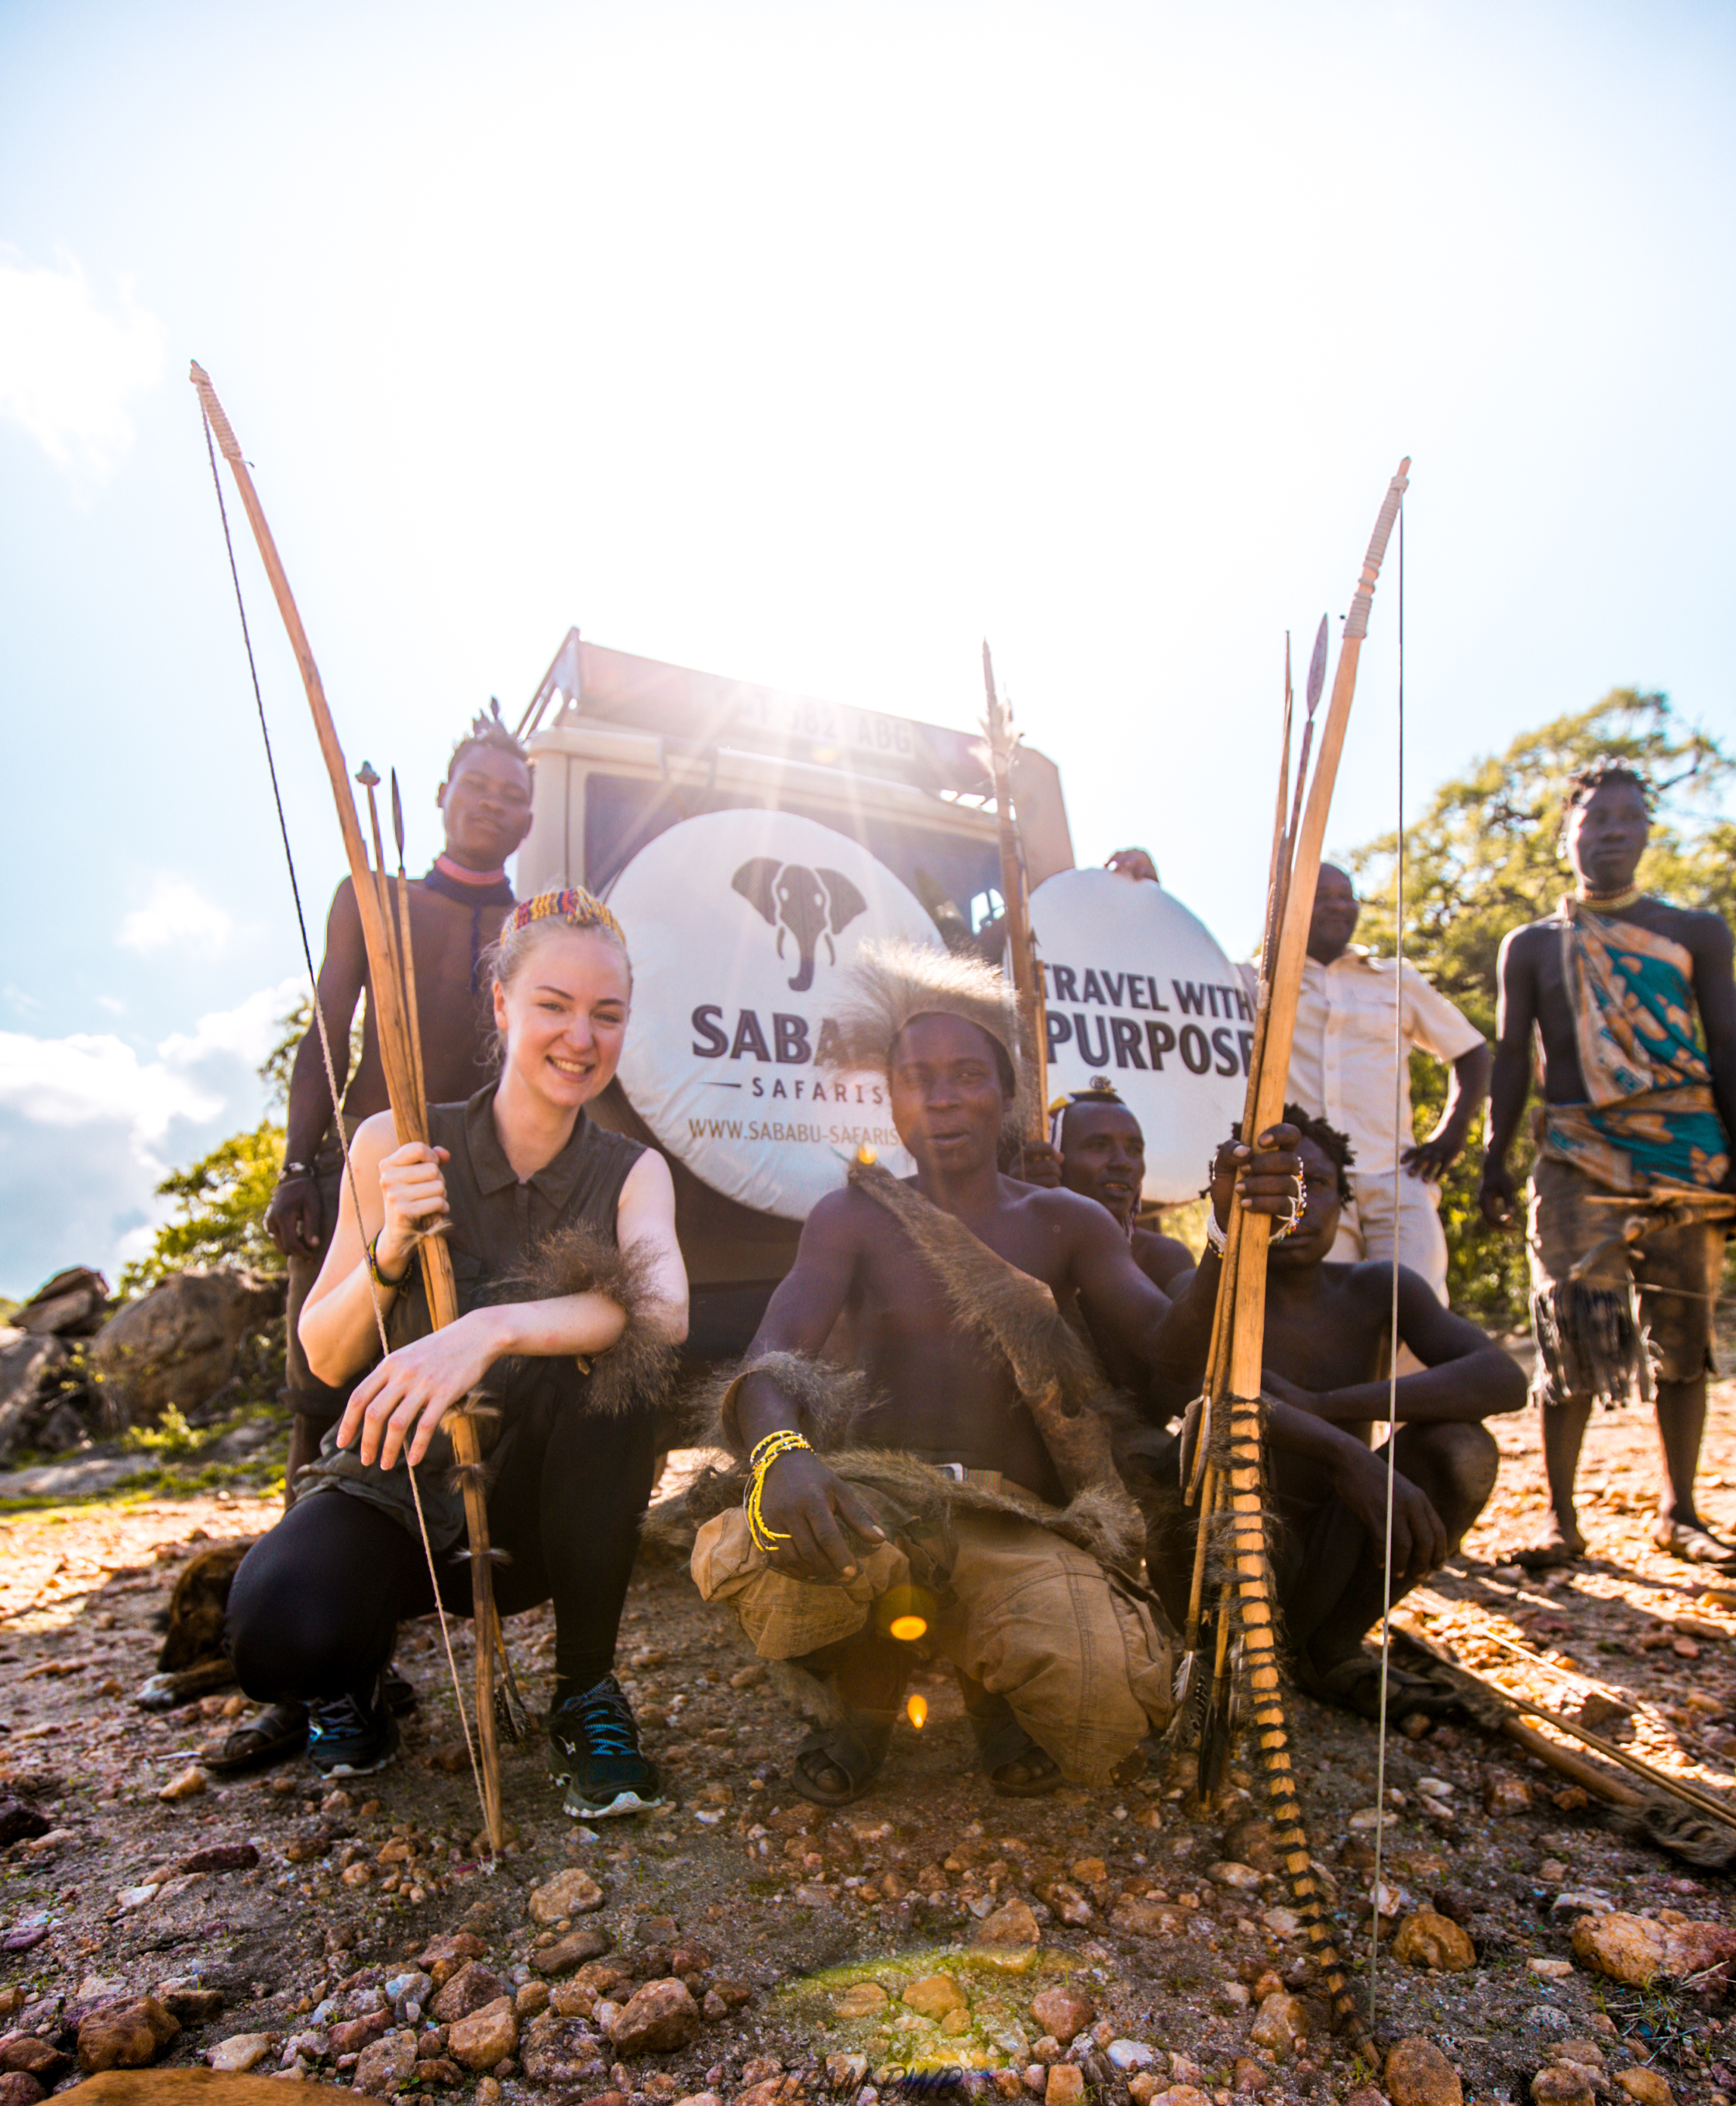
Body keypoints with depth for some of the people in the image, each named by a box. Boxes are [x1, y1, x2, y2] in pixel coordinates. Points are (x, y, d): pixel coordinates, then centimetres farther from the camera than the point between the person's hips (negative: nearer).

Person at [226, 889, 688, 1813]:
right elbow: (327, 1360, -6)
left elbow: (664, 1311, -28)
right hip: (394, 1484, 0)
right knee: (281, 1631, -32)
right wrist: (390, 1248, -26)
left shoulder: (630, 1172, -6)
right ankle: (354, 1674, 9)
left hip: (538, 1506, 1)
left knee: (609, 1357, -31)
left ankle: (586, 1691, -10)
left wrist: (491, 1330, -43)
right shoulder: (396, 1145, -7)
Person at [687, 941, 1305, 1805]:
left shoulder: (1068, 1225, 10)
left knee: (1105, 1711, -29)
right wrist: (779, 1451, -37)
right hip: (872, 1506, -1)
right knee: (753, 1548, -35)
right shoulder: (853, 1220, 4)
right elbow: (773, 1354, -12)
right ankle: (859, 1697, 5)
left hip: (1016, 1530, 1)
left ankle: (995, 1689, 14)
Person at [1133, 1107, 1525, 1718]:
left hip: (1326, 1569, 4)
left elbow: (1504, 1379, -18)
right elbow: (1203, 1379, -33)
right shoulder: (1209, 1293, -10)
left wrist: (1319, 1405, -27)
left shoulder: (1378, 1290, -1)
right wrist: (1344, 1453, -50)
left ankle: (1328, 1647, 3)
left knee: (1462, 1448, -17)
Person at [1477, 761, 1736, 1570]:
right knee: (1573, 1334, -6)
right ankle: (1560, 1517, 3)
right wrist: (1493, 1161, 0)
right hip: (1580, 1159, -1)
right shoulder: (1532, 946, 12)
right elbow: (1512, 1058, 8)